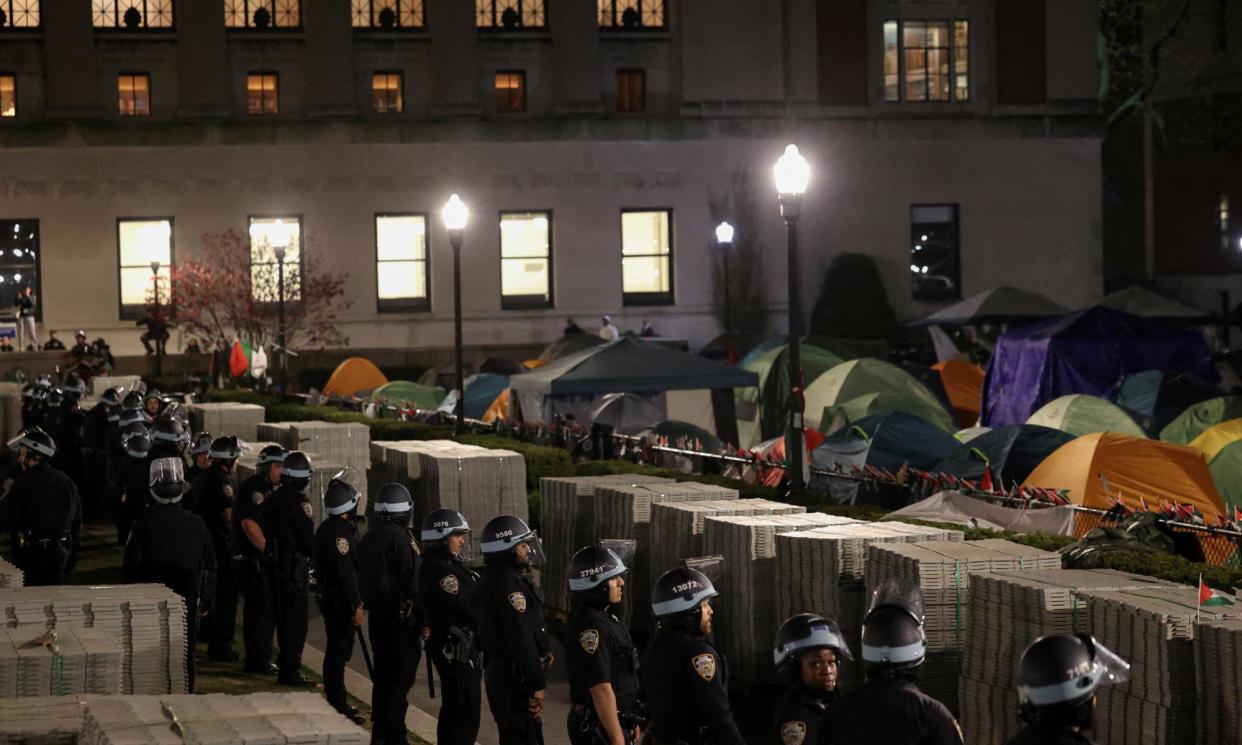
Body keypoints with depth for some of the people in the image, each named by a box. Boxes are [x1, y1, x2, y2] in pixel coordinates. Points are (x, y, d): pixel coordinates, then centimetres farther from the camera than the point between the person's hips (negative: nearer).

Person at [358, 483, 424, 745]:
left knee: (383, 674, 16)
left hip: (376, 613, 9)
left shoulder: (368, 539, 11)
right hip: (401, 615, -9)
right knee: (401, 676, -6)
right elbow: (414, 580, -18)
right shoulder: (400, 538, -16)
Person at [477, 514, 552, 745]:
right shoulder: (509, 583, -20)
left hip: (499, 672, 11)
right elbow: (521, 637, -24)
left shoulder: (492, 579, 13)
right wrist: (537, 683, -21)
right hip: (515, 678, -11)